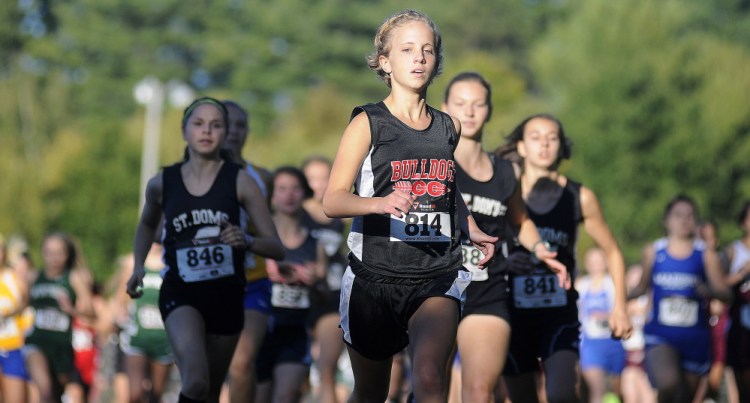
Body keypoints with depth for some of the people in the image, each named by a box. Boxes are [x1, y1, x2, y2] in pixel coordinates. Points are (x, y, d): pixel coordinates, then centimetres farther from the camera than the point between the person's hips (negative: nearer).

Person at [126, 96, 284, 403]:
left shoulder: (239, 181, -4)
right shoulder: (163, 183, 0)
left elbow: (276, 247, -4)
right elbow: (147, 225, 24)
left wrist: (246, 240, -25)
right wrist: (139, 266, 9)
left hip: (226, 295, 1)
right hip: (181, 294, -1)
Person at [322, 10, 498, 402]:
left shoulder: (449, 127, 10)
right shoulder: (367, 124, -4)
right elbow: (332, 200, -14)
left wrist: (472, 230, 13)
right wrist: (381, 203, -33)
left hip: (437, 278, 2)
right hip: (374, 277, -2)